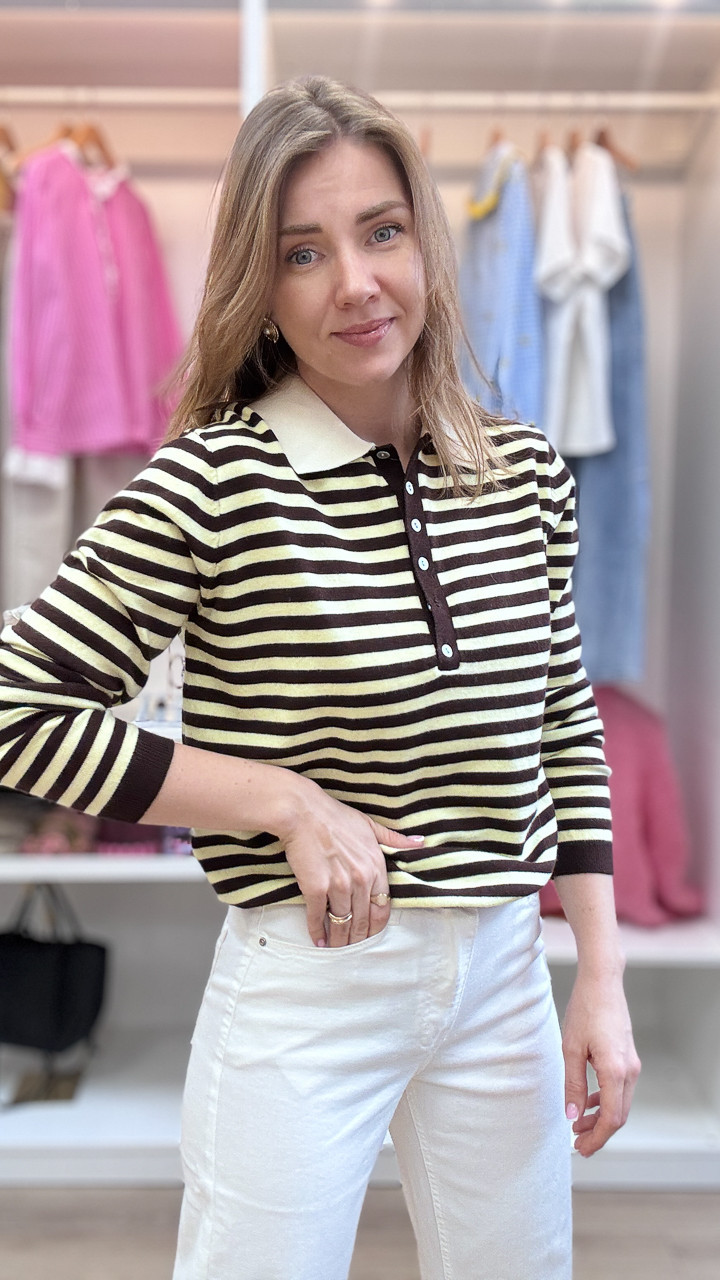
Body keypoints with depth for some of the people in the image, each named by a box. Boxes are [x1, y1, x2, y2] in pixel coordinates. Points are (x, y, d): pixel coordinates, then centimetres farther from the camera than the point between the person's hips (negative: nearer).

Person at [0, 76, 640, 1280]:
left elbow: (566, 724, 8)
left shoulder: (526, 471, 1)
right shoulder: (216, 481, -15)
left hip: (505, 977, 5)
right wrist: (288, 802, -17)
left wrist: (601, 979, 5)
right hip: (303, 993, -4)